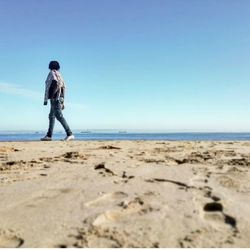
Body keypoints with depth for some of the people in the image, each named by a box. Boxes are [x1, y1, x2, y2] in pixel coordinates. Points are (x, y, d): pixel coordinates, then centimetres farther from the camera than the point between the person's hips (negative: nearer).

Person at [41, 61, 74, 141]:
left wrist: (45, 99, -13)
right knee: (51, 116, 11)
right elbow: (63, 89, 18)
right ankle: (49, 135, 11)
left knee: (59, 116, -17)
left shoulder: (51, 73, -3)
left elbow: (47, 87, -13)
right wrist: (62, 102, 19)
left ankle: (70, 134, -26)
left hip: (54, 98, -10)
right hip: (60, 98, 10)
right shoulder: (59, 76, 20)